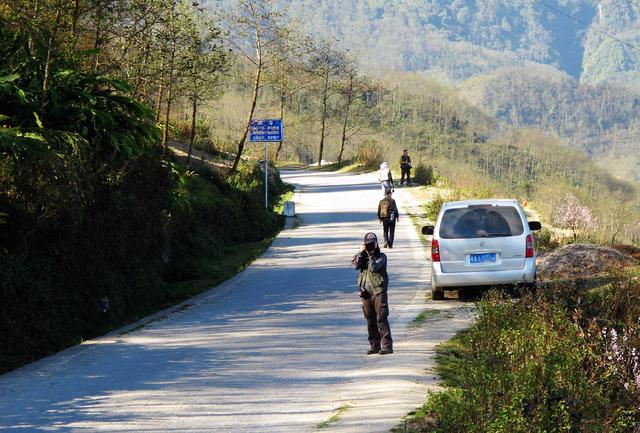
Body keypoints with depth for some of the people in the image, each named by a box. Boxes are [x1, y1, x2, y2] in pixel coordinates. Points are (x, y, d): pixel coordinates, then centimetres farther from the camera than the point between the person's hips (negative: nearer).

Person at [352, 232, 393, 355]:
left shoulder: (381, 256, 1)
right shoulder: (363, 256, 15)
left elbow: (374, 268, -16)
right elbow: (357, 265, -4)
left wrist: (370, 255, -8)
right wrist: (361, 253, -5)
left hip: (378, 291, -5)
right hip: (366, 291, 5)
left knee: (381, 318, -11)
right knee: (370, 320, 8)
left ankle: (387, 345, -12)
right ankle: (374, 345, 16)